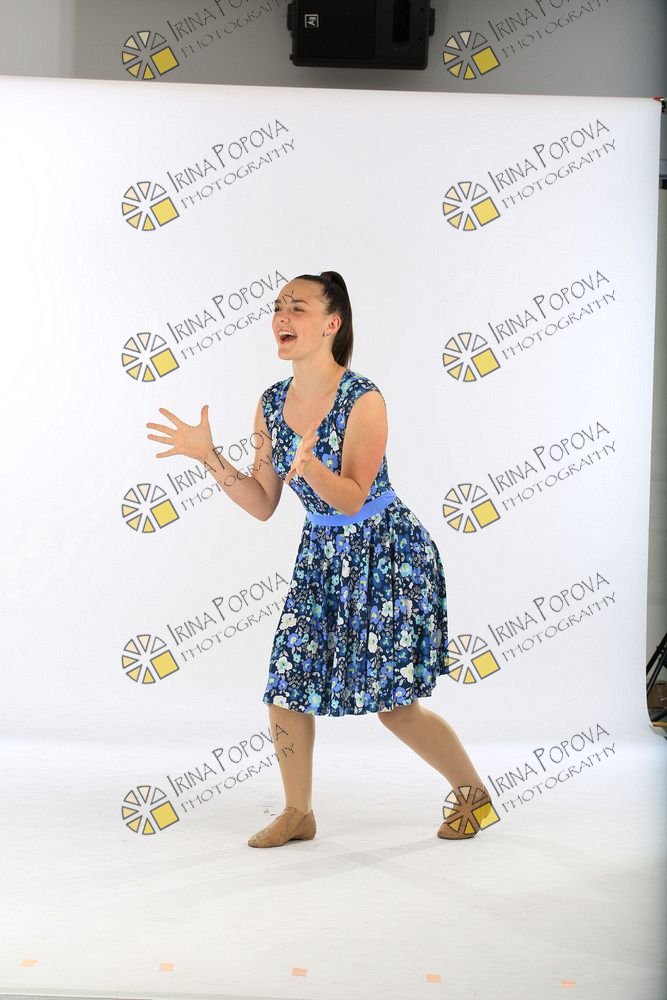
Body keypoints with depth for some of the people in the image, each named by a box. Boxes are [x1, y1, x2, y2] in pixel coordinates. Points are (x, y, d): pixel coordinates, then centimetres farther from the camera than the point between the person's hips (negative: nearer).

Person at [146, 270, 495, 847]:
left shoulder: (363, 400, -20)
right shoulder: (271, 405, -2)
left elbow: (352, 499, -21)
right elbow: (263, 506, 2)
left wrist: (307, 462, -40)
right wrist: (209, 456, -9)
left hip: (386, 552, -6)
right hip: (322, 554, 6)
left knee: (394, 703, -1)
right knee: (286, 683, 2)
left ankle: (474, 793, 25)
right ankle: (298, 814, 23)